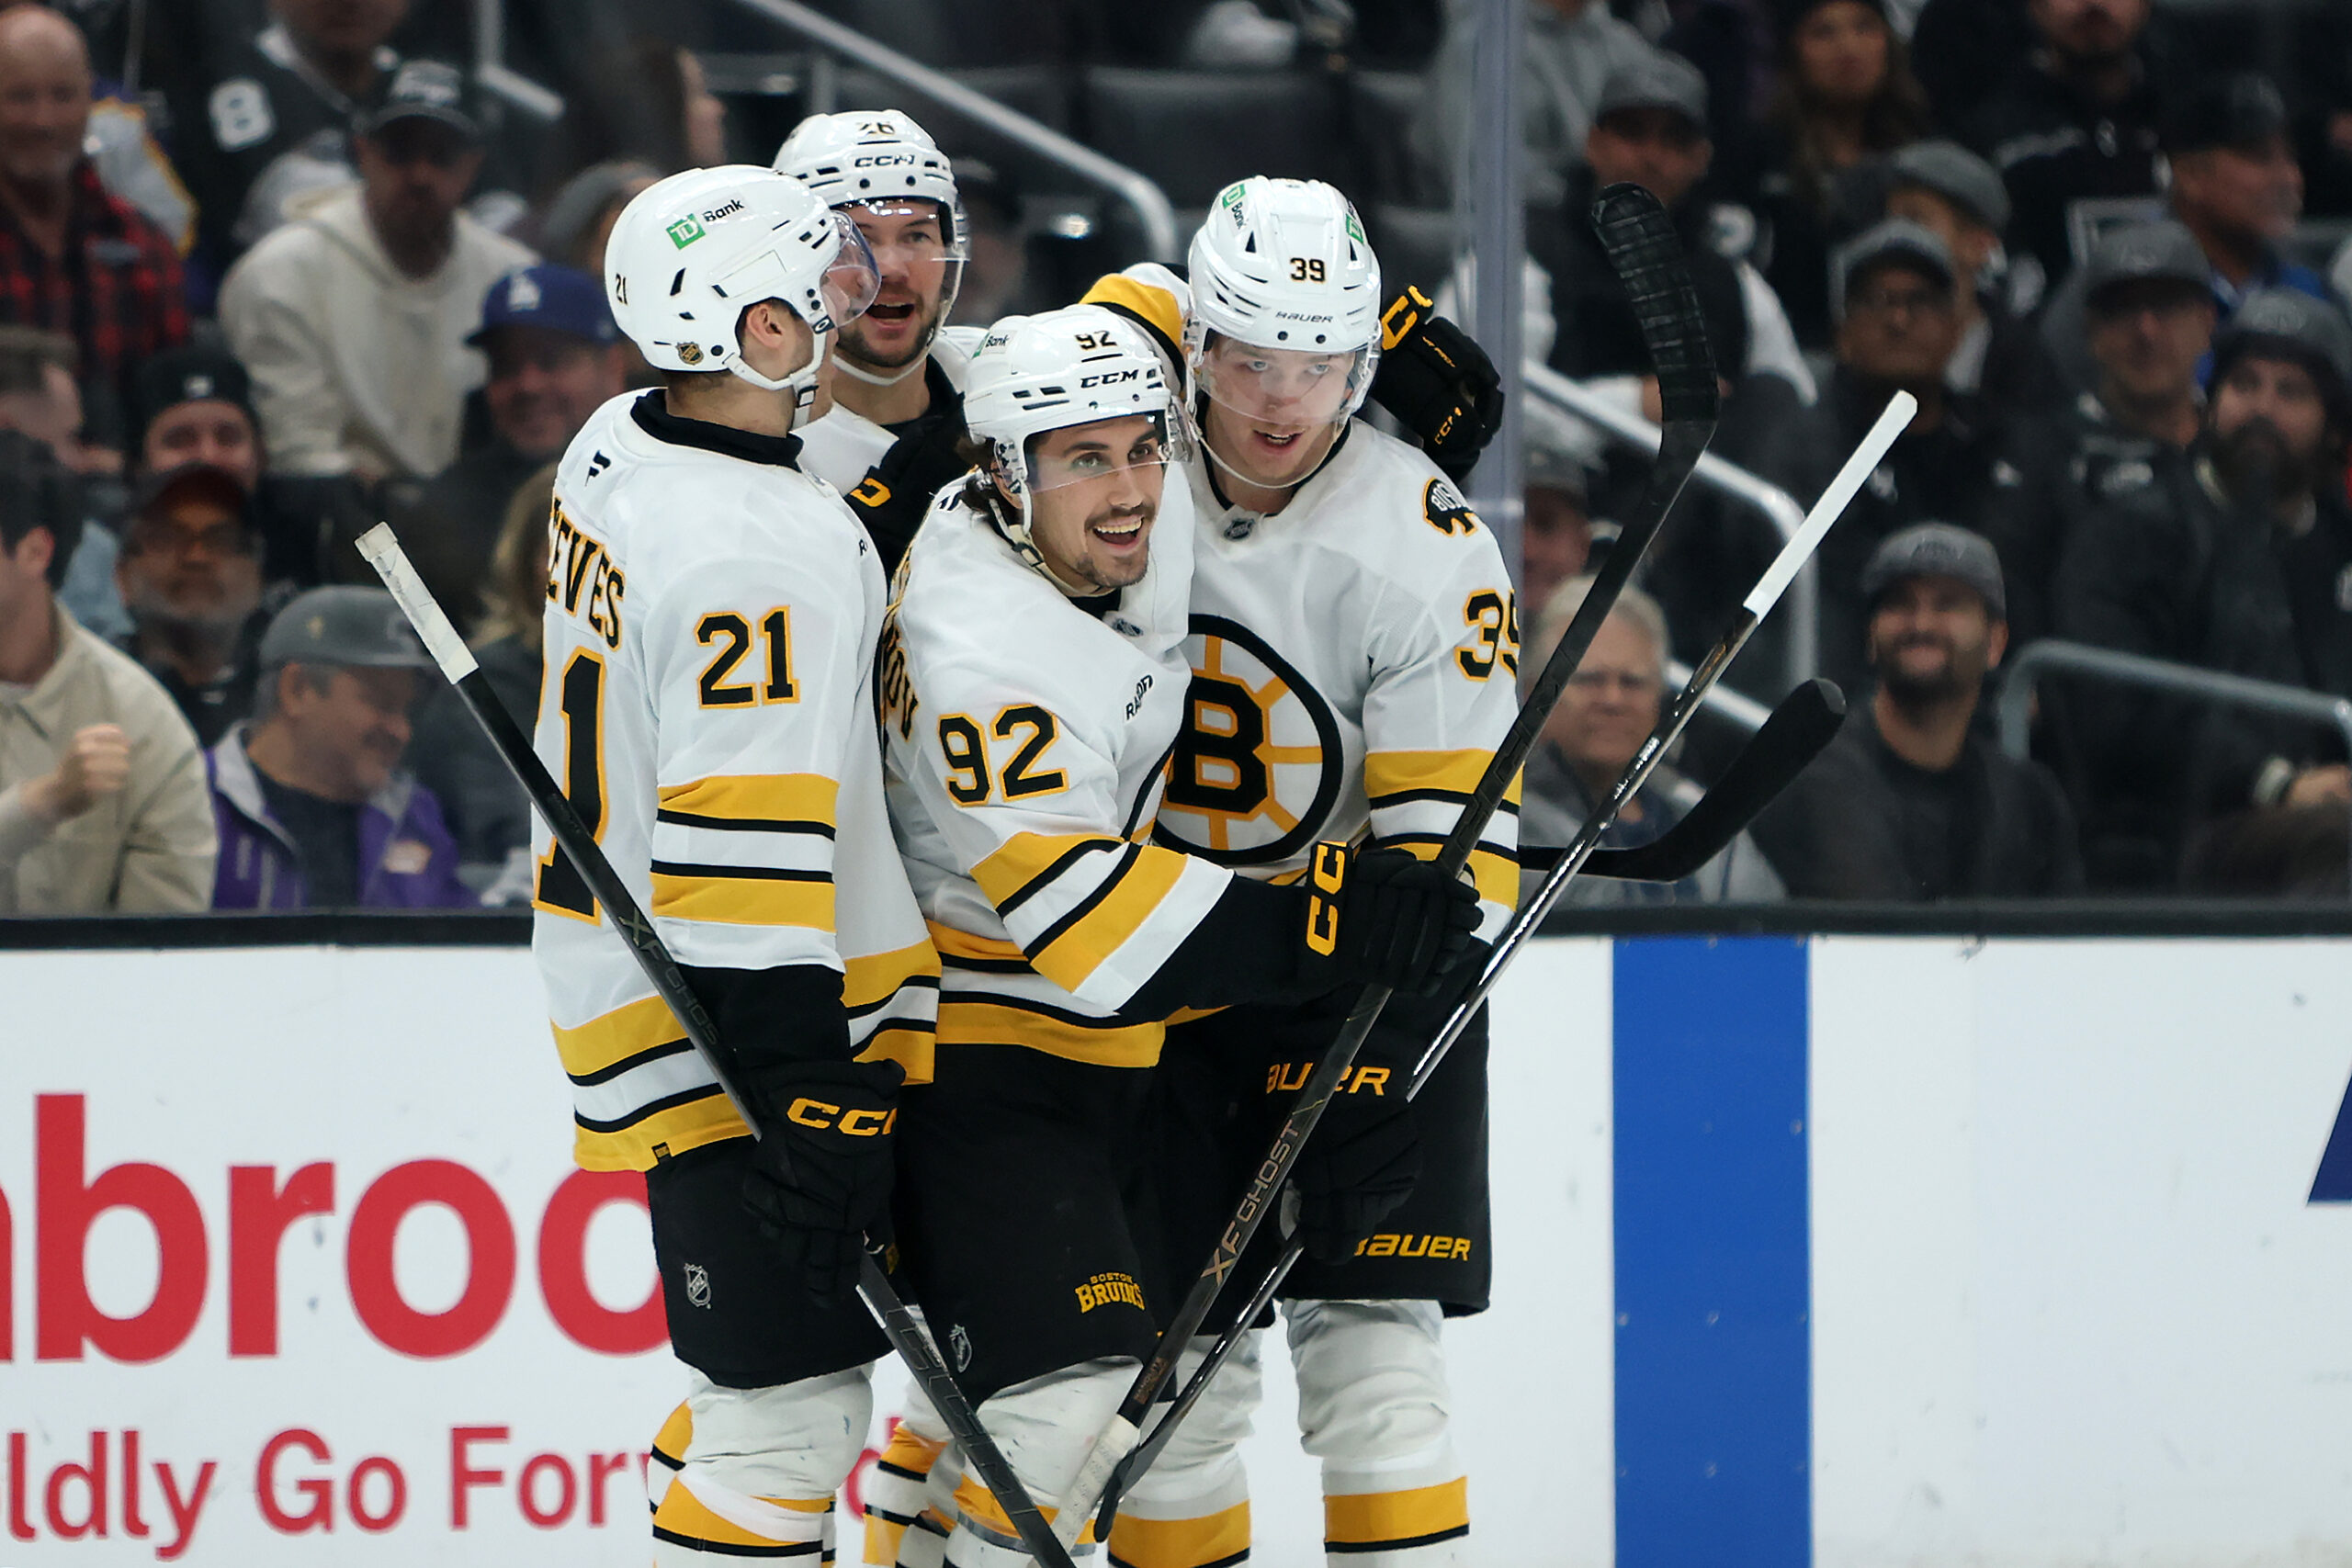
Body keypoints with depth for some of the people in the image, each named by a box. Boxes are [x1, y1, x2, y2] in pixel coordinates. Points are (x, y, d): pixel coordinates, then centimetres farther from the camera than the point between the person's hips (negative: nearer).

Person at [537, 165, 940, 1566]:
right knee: (792, 1416, -9)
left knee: (784, 1375, 21)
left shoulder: (619, 451, 7)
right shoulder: (763, 559, -22)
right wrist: (803, 1093, -26)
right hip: (730, 1045, -10)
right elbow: (740, 859, -26)